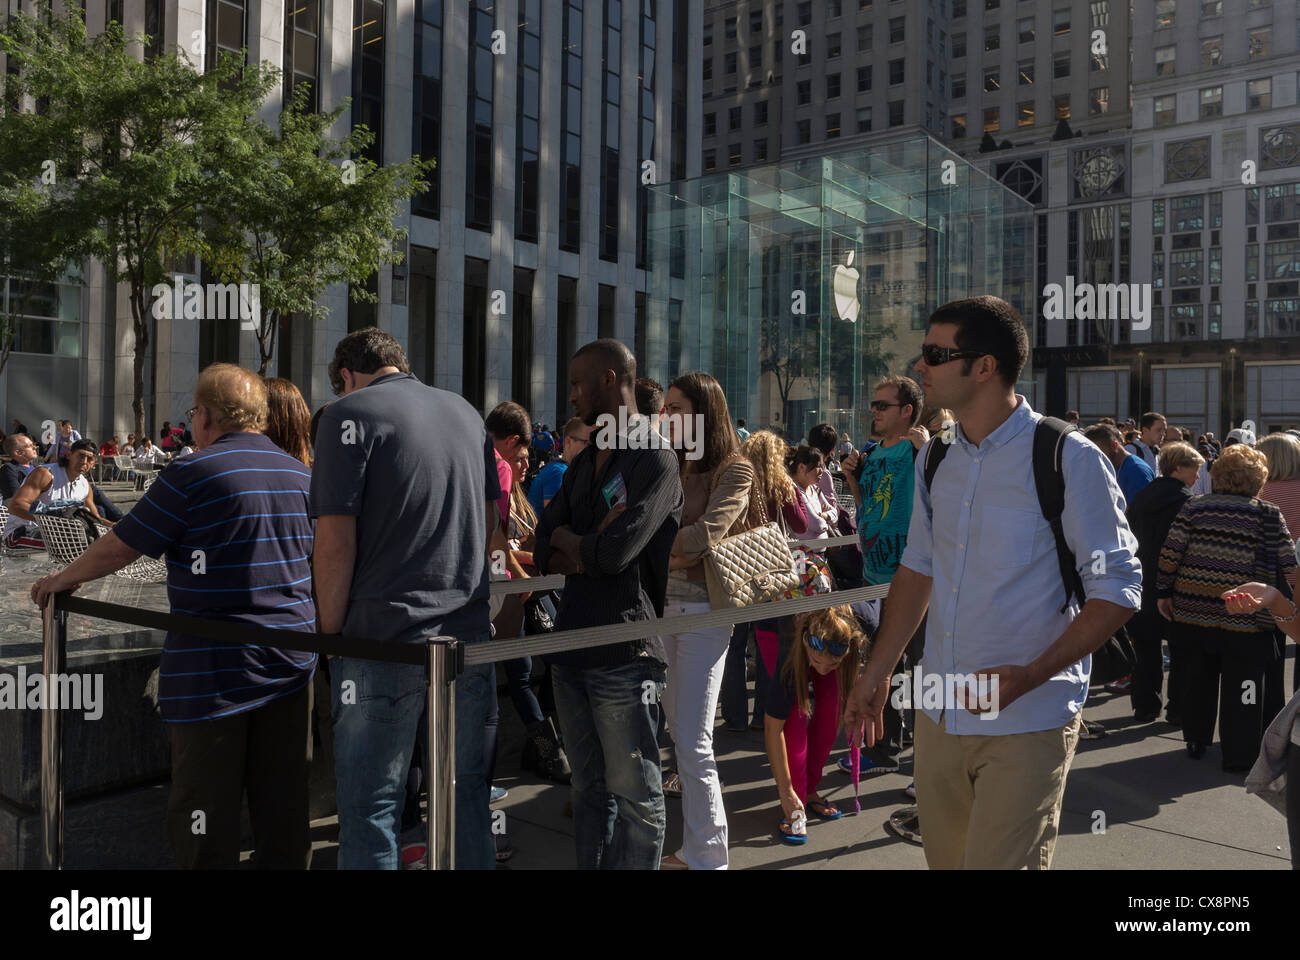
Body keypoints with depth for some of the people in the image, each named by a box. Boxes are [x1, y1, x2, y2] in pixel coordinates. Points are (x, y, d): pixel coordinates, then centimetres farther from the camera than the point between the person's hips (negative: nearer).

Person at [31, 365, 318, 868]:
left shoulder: (192, 473, -11)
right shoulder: (301, 474, 8)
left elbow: (119, 547, -4)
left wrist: (65, 578, 13)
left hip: (215, 672, -5)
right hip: (291, 666, 6)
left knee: (205, 815, 7)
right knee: (282, 810, 13)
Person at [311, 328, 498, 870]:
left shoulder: (349, 415, -6)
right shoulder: (466, 412, 12)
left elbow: (335, 540, -12)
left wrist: (331, 632, -2)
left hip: (387, 641, -6)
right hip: (469, 632, 6)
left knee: (371, 805, 4)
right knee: (466, 789, 17)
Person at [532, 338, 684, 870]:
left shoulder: (655, 458, -8)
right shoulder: (583, 463, 17)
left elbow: (616, 550, -20)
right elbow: (544, 555, 10)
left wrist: (567, 540, -1)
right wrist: (590, 551, -9)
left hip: (624, 651, -7)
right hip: (572, 646, 8)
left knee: (634, 792, 2)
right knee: (589, 787, 15)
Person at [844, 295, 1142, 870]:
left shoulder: (1069, 459, -12)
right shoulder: (934, 459, 6)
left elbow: (1118, 590, -11)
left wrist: (1029, 677, -23)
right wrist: (877, 672, 13)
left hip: (1027, 723, -5)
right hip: (939, 715, 6)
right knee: (944, 859, 16)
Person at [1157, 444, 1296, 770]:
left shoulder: (1193, 508, -1)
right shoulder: (1268, 514, -5)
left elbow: (1169, 554, -4)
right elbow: (1288, 565, -3)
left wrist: (1164, 593, 5)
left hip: (1191, 613, 3)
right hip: (1244, 620, -3)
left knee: (1199, 681, 18)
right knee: (1242, 690, 7)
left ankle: (1196, 741, 29)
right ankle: (1239, 755, 13)